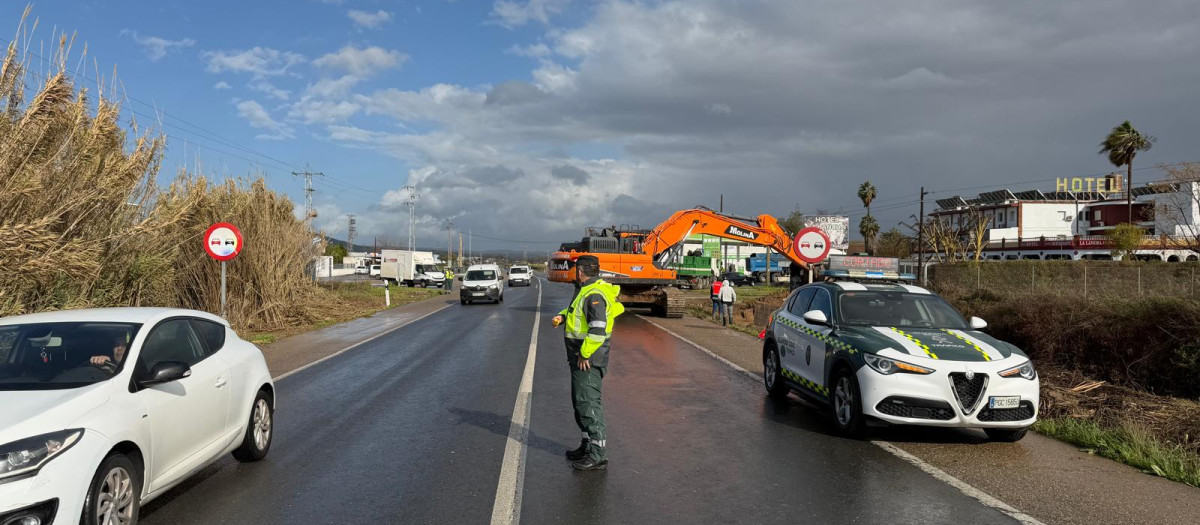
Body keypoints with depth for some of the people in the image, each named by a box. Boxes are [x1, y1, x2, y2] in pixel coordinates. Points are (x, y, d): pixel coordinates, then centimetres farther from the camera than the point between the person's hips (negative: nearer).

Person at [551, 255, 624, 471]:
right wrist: (563, 316, 9)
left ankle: (598, 455, -5)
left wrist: (585, 354, -22)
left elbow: (598, 330, -27)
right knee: (580, 401, 19)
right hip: (581, 356, 11)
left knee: (588, 402, -9)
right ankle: (589, 445, 31)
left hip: (588, 358, -11)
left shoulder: (595, 295, -20)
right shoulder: (586, 291, 13)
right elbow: (579, 312, 29)